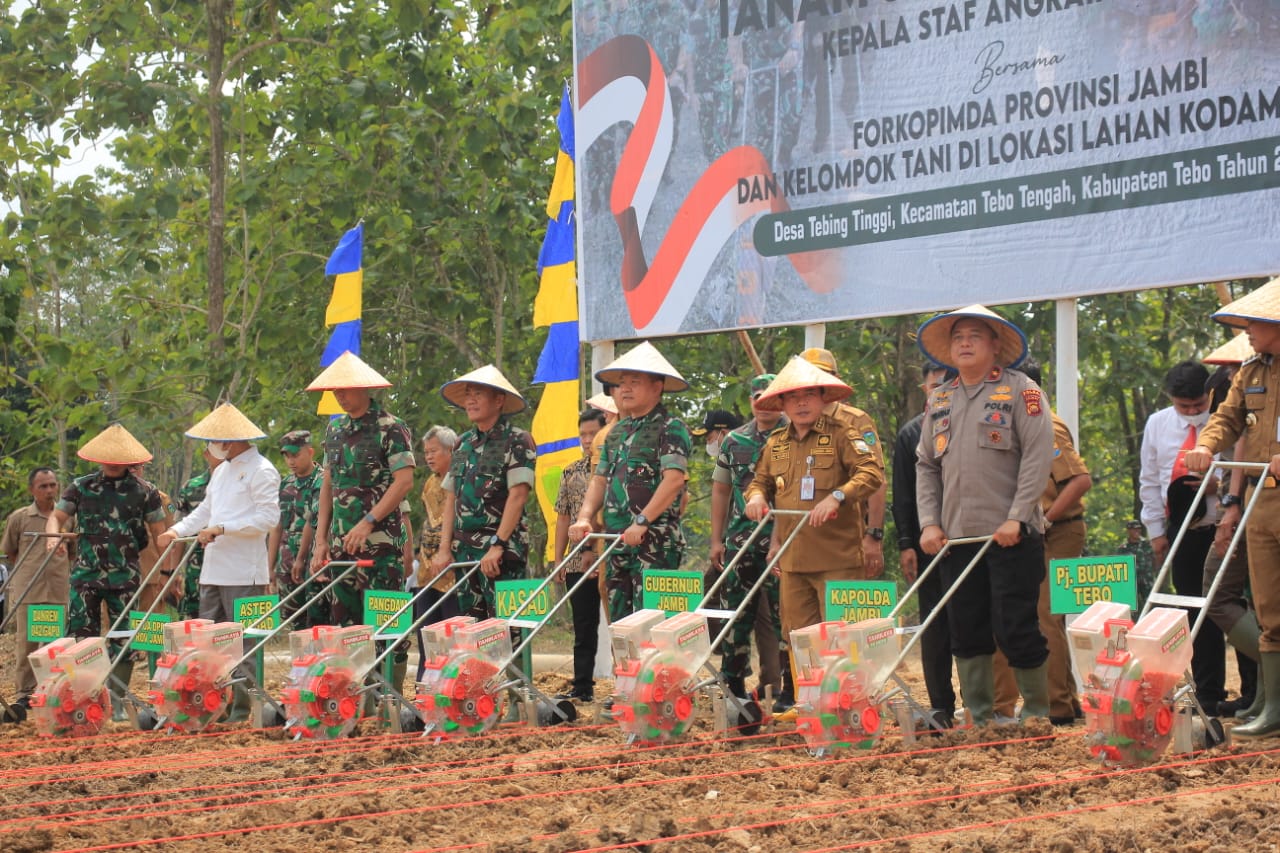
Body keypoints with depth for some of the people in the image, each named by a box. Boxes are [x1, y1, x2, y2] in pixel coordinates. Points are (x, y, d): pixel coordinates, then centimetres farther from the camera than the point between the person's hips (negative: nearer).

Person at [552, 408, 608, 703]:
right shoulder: (571, 472, 12)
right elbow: (563, 517, 15)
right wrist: (559, 559, 9)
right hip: (578, 564, 5)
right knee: (583, 628, 9)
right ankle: (582, 687, 12)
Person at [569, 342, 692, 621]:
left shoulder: (671, 428, -5)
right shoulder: (617, 432, 19)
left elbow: (674, 480, -17)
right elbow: (600, 480, 19)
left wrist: (642, 521, -24)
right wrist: (584, 518, 1)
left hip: (655, 543, -8)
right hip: (617, 542, 8)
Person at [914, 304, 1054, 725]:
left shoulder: (1020, 391, -1)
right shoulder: (939, 401, 15)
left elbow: (1038, 457, -9)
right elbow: (926, 465, 16)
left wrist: (1017, 518, -15)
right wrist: (929, 523, 3)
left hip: (1011, 536, -5)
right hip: (957, 535, 5)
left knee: (1015, 628, -4)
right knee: (966, 631, 7)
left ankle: (1037, 713, 9)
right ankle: (978, 718, 15)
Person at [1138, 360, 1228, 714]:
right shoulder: (1157, 425, 8)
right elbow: (1150, 481, 13)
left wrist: (1221, 485, -19)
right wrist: (1156, 530, 9)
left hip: (1225, 529, -4)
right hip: (1182, 533, 4)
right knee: (1197, 616, 6)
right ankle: (1207, 694, 12)